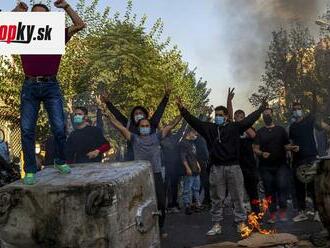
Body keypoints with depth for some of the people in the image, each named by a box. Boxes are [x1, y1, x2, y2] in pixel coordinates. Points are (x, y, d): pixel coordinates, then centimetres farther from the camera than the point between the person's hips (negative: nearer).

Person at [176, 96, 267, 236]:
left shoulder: (234, 127, 3)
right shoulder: (209, 128, 6)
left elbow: (250, 119, 2)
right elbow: (193, 121, 2)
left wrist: (262, 108, 1)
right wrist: (182, 109, -7)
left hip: (233, 167, -1)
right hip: (216, 168, 2)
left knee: (238, 197, 6)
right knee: (216, 198, 8)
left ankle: (241, 223, 17)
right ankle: (216, 225, 16)